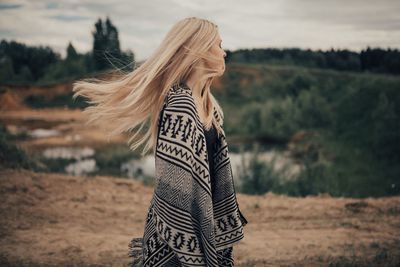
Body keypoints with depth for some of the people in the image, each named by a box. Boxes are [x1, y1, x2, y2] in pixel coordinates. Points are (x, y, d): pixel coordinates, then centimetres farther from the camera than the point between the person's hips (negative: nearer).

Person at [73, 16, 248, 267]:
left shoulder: (207, 103, 5)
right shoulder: (179, 106, -23)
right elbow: (176, 184, -24)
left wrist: (226, 220, 14)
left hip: (205, 218, 8)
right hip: (181, 231, -8)